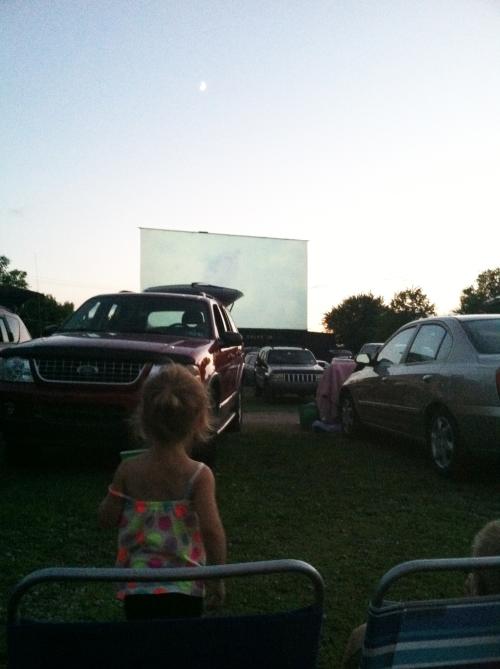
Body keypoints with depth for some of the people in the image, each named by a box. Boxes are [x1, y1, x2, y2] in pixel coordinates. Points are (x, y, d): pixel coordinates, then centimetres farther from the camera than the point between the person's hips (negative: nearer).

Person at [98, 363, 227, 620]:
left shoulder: (128, 470, -9)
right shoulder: (199, 475, -15)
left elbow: (107, 518, 0)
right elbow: (212, 530, -20)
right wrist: (216, 579, -7)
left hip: (137, 587, 2)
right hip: (185, 589, -1)